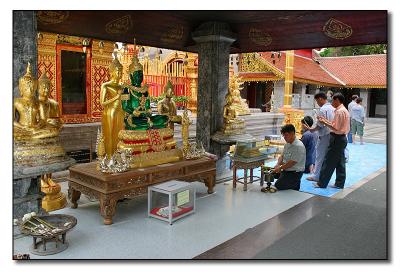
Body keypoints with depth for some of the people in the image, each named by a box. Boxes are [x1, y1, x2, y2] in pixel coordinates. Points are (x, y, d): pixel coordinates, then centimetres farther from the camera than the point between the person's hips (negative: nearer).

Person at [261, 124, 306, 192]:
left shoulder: (299, 146, -23)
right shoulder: (287, 144, 6)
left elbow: (292, 163, -24)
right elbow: (282, 156, 10)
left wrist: (280, 167, -16)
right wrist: (277, 164, -9)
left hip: (295, 173, -9)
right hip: (286, 169, 9)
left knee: (278, 185, -19)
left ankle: (295, 184, 7)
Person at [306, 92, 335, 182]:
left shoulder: (323, 109, -16)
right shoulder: (333, 108, 8)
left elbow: (320, 125, -17)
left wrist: (313, 129, 0)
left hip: (324, 135, -8)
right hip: (331, 134, 8)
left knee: (320, 156, 1)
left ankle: (316, 175, 10)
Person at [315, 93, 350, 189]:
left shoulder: (339, 111, -18)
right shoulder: (344, 110, 14)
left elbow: (336, 128, -20)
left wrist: (324, 122, -14)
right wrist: (326, 120, 10)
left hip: (337, 139, -10)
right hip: (342, 138, 10)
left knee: (328, 161, -3)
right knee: (340, 162, 13)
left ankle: (322, 183, 4)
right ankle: (339, 183, 21)